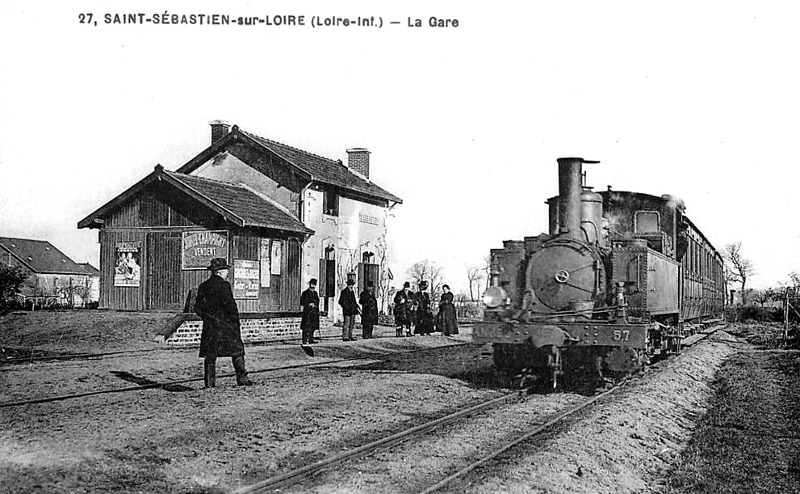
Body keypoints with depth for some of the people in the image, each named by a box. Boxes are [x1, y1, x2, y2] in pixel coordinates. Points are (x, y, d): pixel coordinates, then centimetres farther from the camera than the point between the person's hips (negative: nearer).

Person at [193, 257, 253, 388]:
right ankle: (242, 378, 6)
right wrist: (235, 317, -6)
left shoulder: (203, 286, 9)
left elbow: (197, 307, 10)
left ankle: (209, 382, 5)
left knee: (209, 355, 7)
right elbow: (229, 304, -17)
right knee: (237, 351, 4)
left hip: (209, 325, 6)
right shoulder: (223, 285, -11)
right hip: (226, 324, -6)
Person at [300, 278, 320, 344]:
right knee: (306, 327, -8)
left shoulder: (315, 293, 17)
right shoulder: (305, 293, -4)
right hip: (307, 311, -7)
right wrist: (309, 304, -18)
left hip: (314, 312, 7)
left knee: (313, 327, 9)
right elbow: (302, 302, -9)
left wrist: (318, 311, 15)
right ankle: (305, 340, -7)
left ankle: (311, 339, 17)